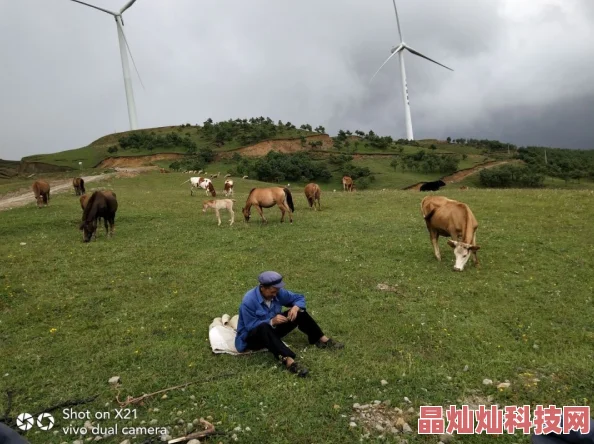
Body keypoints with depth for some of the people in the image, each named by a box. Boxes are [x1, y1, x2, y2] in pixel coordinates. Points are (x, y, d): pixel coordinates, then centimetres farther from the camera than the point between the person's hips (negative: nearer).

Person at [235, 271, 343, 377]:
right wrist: (272, 321, -37)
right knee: (264, 328, -44)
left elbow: (299, 298, -1)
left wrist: (295, 307, -23)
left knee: (299, 312, -7)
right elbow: (250, 326, -28)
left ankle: (321, 339, -6)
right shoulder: (248, 301, -27)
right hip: (251, 338, -7)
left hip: (272, 330, 7)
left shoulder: (278, 292, -10)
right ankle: (288, 361, -54)